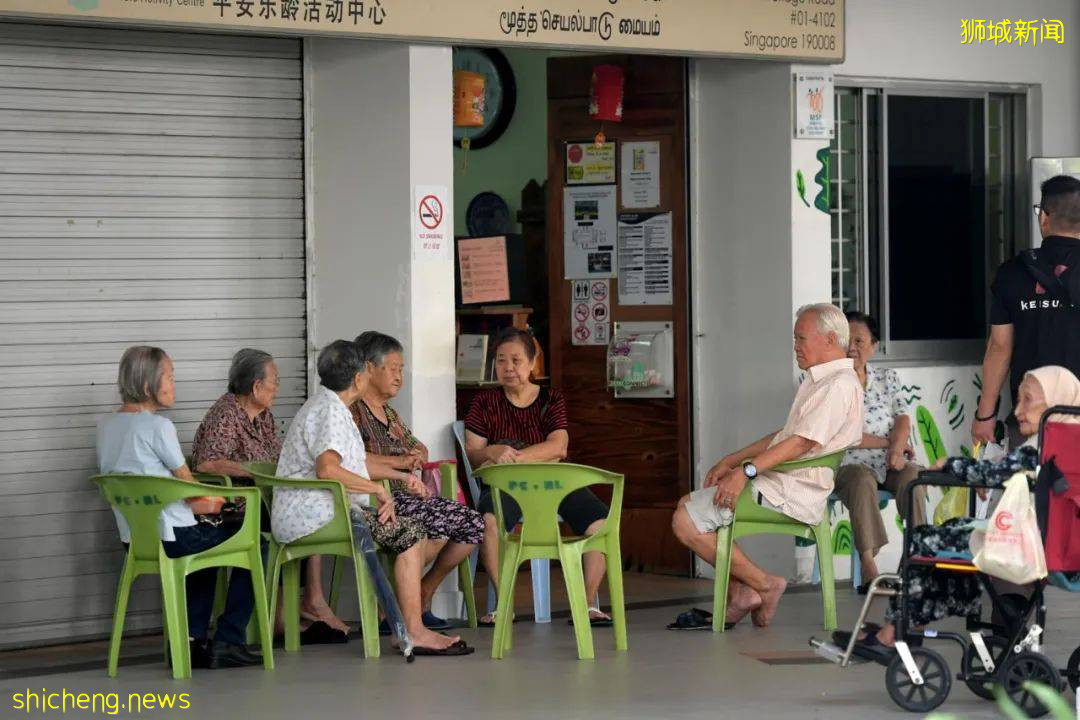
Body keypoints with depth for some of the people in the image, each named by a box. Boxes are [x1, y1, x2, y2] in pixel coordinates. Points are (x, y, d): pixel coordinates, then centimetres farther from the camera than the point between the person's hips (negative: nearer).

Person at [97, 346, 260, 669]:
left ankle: (192, 641, 24)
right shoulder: (158, 426, -16)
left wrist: (195, 505, 14)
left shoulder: (107, 426, 9)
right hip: (171, 537, -9)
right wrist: (205, 505, 15)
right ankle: (228, 642, 6)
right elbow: (188, 485, -10)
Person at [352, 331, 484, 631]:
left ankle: (423, 597, 7)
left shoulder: (388, 412, 23)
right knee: (440, 522, -29)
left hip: (402, 496, 9)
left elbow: (419, 448, 31)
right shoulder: (351, 409, -7)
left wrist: (417, 457, 5)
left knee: (473, 524, -4)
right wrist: (397, 464, -19)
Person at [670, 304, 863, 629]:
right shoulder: (819, 381, 22)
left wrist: (746, 470, -26)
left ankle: (763, 585, -6)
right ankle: (739, 593, 3)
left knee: (686, 522, -15)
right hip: (777, 483, 11)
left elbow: (802, 442, -23)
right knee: (688, 505, 13)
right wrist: (731, 460, 16)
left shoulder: (840, 385, -14)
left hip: (792, 495, -11)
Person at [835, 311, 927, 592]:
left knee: (913, 477, -30)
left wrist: (897, 446, -15)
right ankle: (868, 563, -45)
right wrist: (887, 442, -9)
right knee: (862, 482, -37)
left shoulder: (887, 378, 18)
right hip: (850, 464, -4)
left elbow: (903, 417, 8)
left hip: (890, 463, 4)